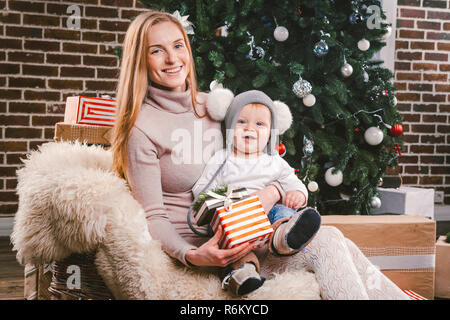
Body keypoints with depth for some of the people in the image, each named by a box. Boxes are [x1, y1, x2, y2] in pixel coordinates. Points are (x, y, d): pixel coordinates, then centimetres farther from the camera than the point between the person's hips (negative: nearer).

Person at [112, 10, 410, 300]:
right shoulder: (141, 127, -10)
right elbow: (154, 218, -11)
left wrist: (273, 191, -10)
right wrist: (192, 256, -29)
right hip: (193, 248, -6)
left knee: (342, 247, -15)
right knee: (326, 244, -21)